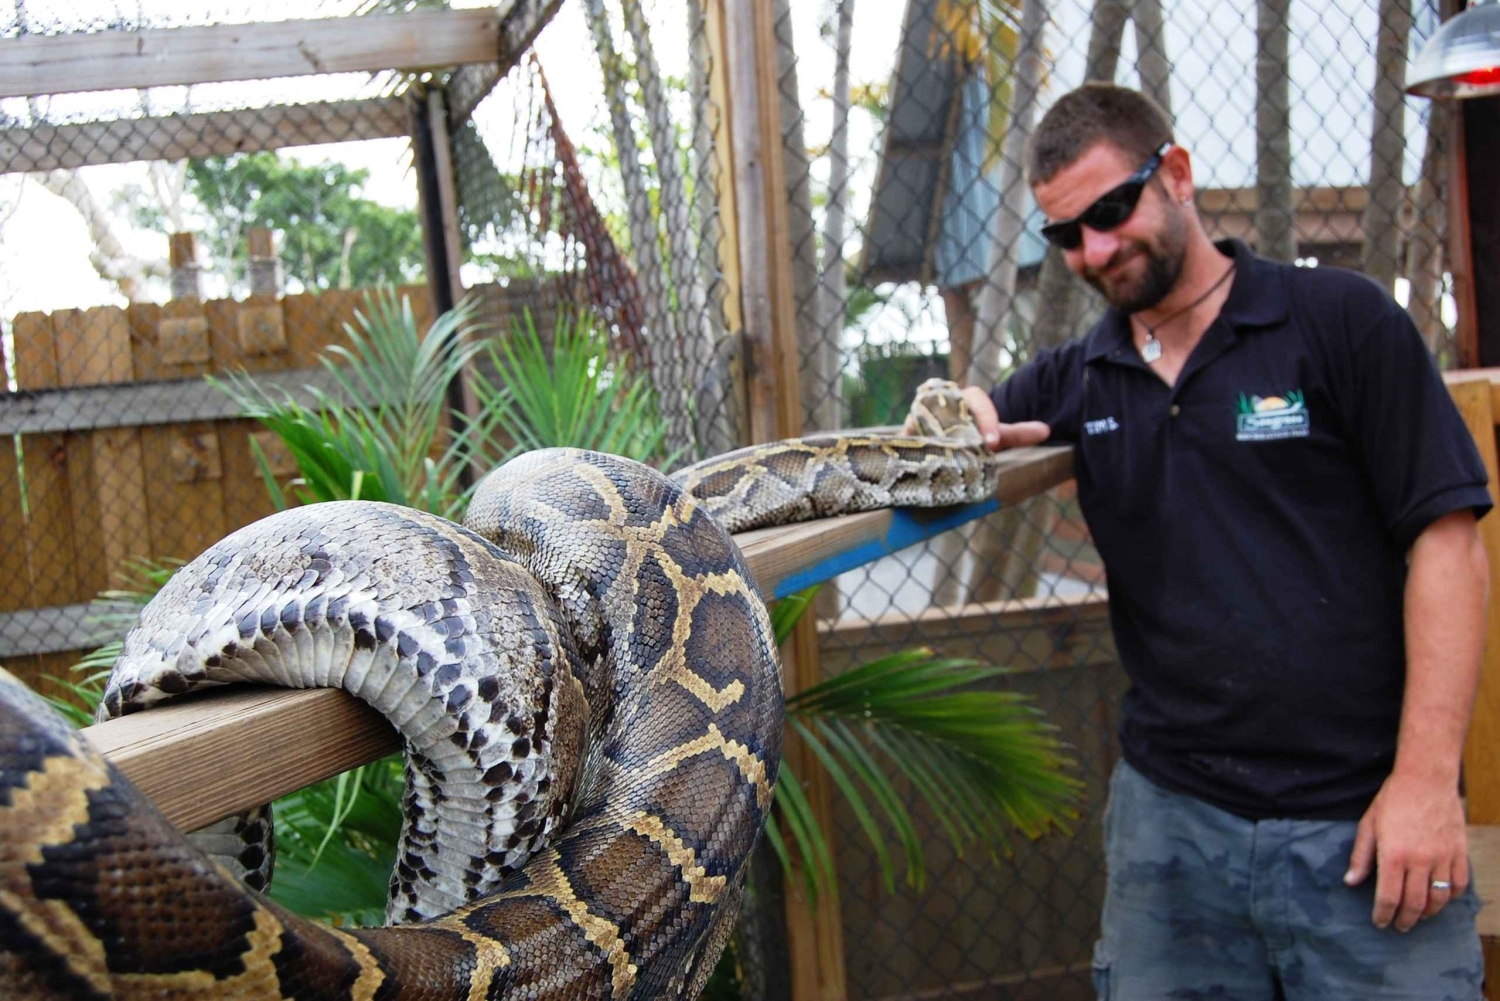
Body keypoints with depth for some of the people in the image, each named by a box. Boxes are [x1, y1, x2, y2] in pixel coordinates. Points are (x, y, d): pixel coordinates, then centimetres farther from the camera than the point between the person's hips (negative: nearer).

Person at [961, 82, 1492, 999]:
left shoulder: (1341, 320, -2)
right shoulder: (1075, 382, 9)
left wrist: (1426, 778, -13)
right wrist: (960, 415, -6)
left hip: (1363, 823, -3)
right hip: (1170, 815, 4)